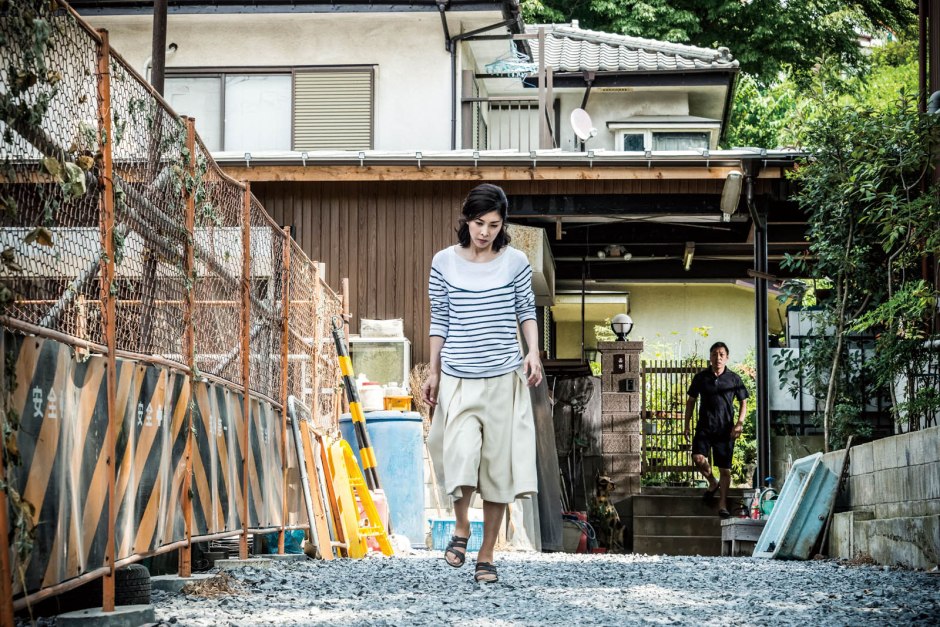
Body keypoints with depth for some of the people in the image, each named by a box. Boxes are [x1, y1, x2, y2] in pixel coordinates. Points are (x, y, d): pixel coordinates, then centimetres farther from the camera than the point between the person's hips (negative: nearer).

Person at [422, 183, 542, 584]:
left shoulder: (515, 262, -1)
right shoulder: (445, 262, 0)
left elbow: (526, 311, 8)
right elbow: (439, 320, 6)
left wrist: (533, 353, -8)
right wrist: (433, 373, 7)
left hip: (504, 378, 1)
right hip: (458, 380, 0)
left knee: (498, 467, 3)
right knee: (461, 456, -17)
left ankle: (487, 556, 16)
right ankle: (461, 526, 12)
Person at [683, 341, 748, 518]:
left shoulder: (734, 379, 1)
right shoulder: (701, 377, 3)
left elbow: (743, 402, 9)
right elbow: (691, 401, 13)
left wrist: (739, 423, -6)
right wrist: (687, 424, 8)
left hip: (725, 429, -1)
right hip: (704, 427, 1)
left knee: (725, 469, -2)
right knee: (698, 458, -19)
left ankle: (722, 504, 7)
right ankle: (712, 482, 9)